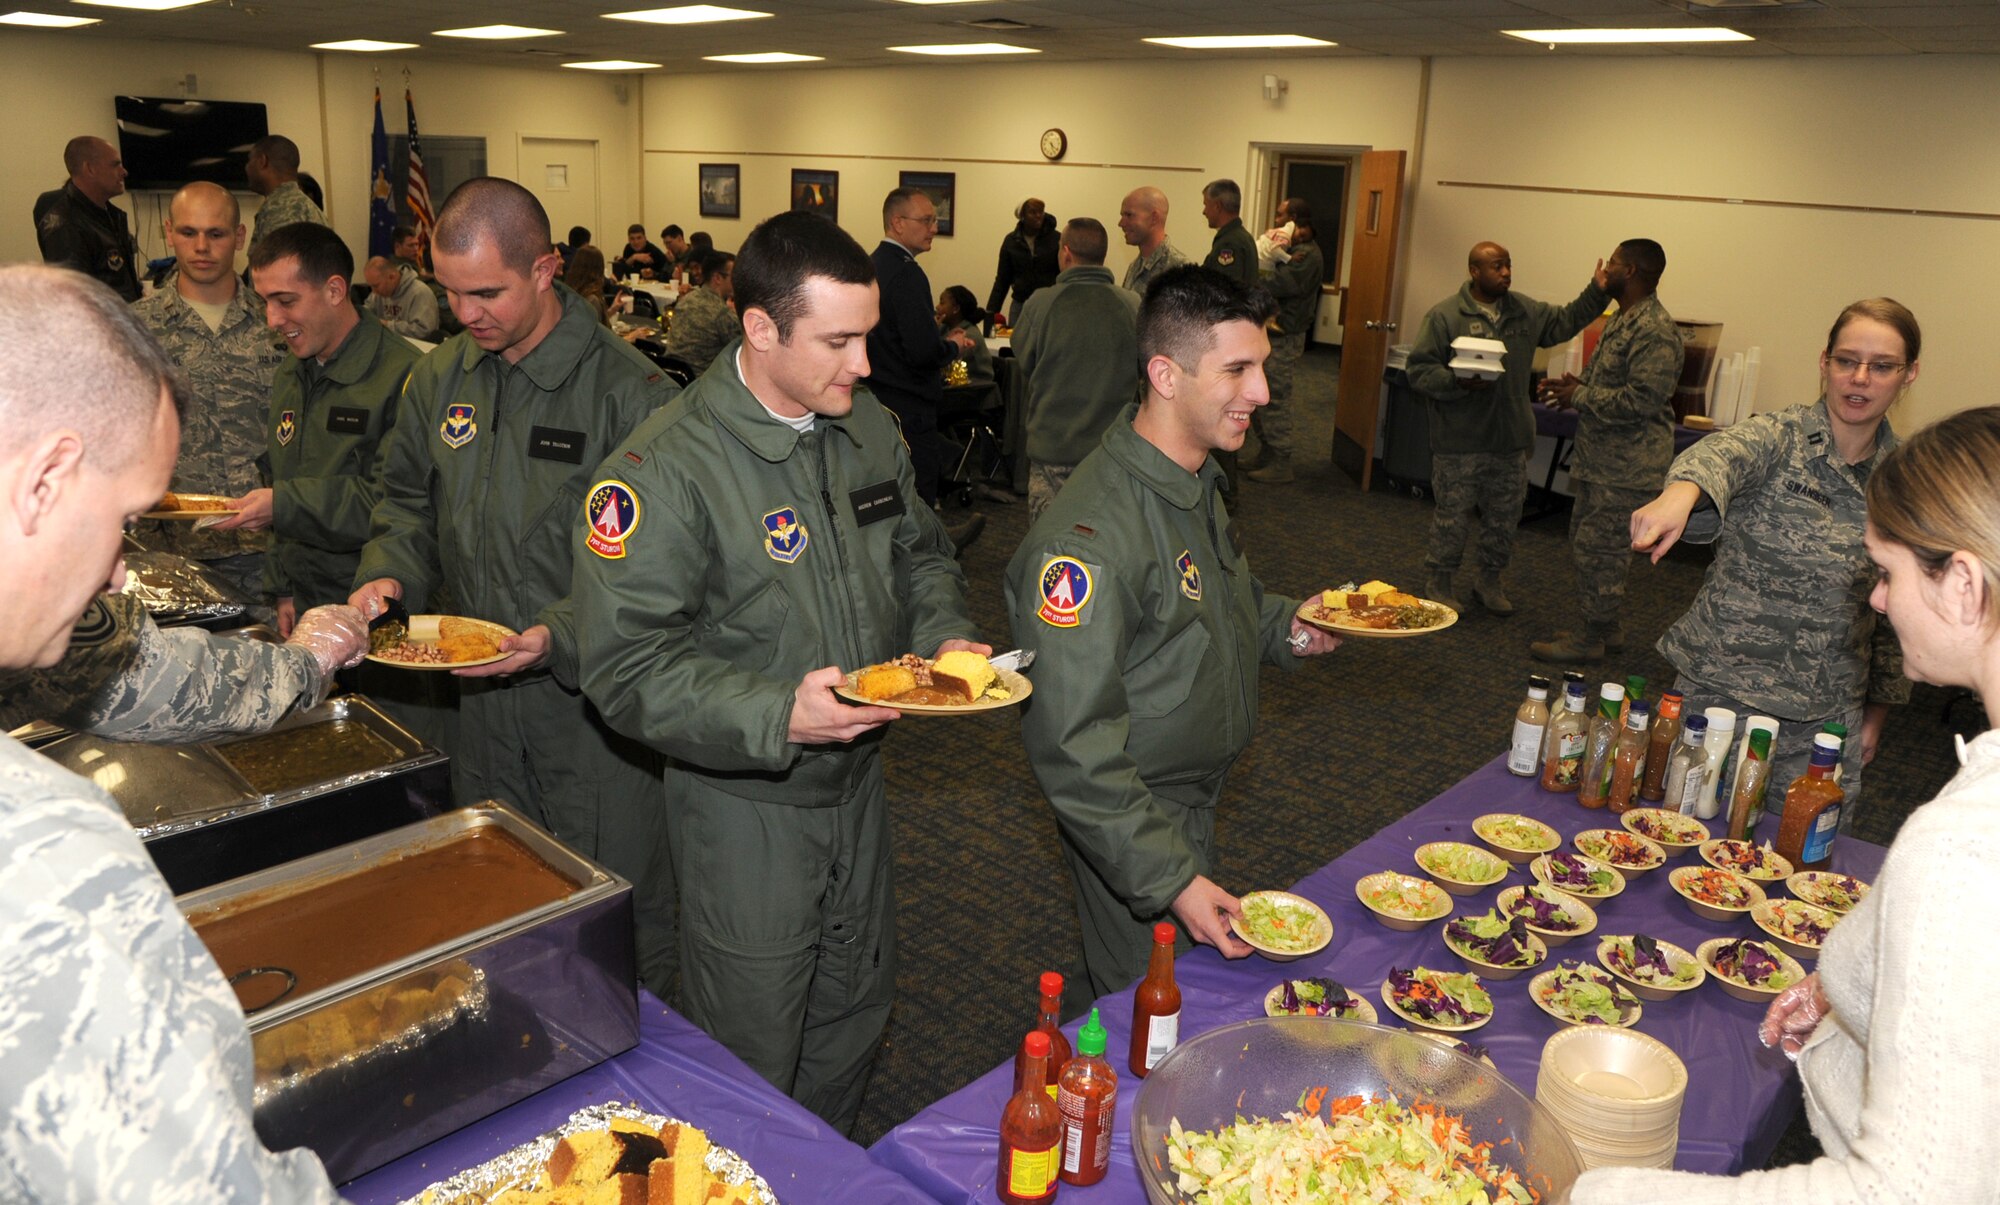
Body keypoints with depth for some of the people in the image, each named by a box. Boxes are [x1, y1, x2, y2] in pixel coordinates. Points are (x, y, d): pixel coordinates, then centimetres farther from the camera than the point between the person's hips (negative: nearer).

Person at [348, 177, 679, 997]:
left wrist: (556, 636, -28)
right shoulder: (439, 379, 5)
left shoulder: (627, 392, -17)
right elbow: (409, 502, 17)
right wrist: (388, 575, -3)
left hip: (593, 698, -6)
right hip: (482, 692, 6)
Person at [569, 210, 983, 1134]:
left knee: (857, 1006, 25)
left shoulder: (868, 428, 0)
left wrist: (947, 636, -5)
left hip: (856, 778, 7)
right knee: (751, 1051, 12)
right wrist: (778, 717, -33)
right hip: (743, 803, -7)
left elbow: (918, 554, 14)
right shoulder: (668, 467, -23)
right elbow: (626, 665, -24)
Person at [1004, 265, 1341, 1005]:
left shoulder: (1195, 479, 0)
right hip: (1132, 823, -9)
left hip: (1194, 798, 9)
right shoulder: (1089, 536, -32)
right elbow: (1075, 747, -31)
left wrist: (1283, 626, 1)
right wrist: (1170, 878, -31)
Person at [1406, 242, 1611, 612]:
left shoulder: (1526, 312, 9)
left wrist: (1597, 292, 8)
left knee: (1504, 518, 14)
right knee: (1452, 517, 3)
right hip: (1459, 442, -6)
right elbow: (1419, 370, -12)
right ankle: (1438, 582, 19)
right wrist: (1458, 381, -26)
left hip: (1511, 441, 6)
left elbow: (1565, 322, 22)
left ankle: (1490, 581, 30)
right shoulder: (1445, 315, -9)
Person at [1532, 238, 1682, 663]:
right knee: (1585, 542, 17)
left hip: (1626, 467, -11)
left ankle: (1591, 639, 10)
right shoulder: (1623, 320, 14)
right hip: (1600, 458, 11)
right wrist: (1578, 386, 6)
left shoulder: (1654, 330, -19)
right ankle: (1606, 627, 29)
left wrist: (1580, 397, -17)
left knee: (1599, 549, -3)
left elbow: (1642, 400, -27)